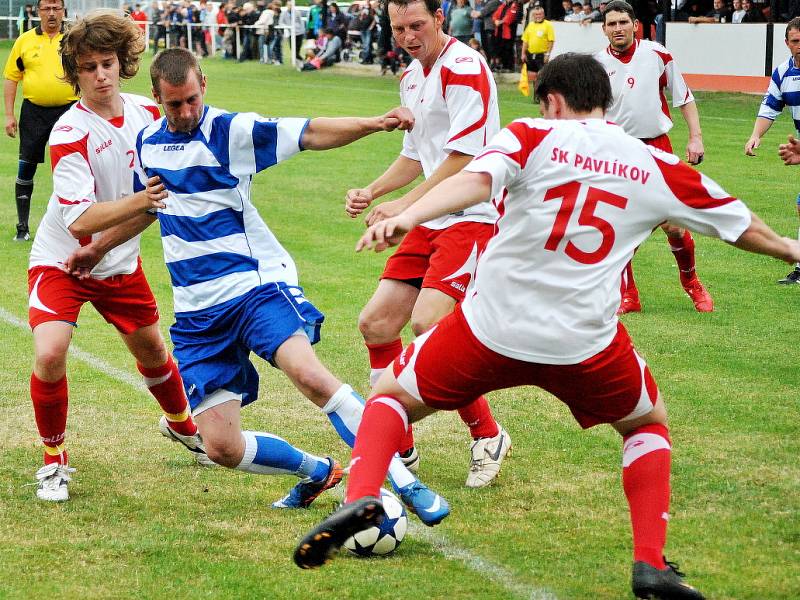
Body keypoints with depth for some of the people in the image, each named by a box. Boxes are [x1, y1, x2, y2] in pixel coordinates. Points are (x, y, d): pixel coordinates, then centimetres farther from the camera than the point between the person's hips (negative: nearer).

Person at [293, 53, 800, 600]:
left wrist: (406, 217, -33)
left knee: (391, 397, 20)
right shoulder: (657, 168, 10)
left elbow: (477, 180, -20)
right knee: (648, 425, 29)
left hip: (493, 328, -1)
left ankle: (361, 497, -9)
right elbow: (740, 224, 22)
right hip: (586, 343, 2)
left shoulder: (532, 137, 1)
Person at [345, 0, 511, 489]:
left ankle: (489, 437, -7)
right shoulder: (412, 77, 16)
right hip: (430, 223, 9)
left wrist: (405, 206, -17)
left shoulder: (464, 67, -13)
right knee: (376, 324, 3)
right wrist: (372, 192, 11)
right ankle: (398, 448, 15)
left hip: (473, 217, -9)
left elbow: (464, 157, -19)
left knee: (428, 323, -23)